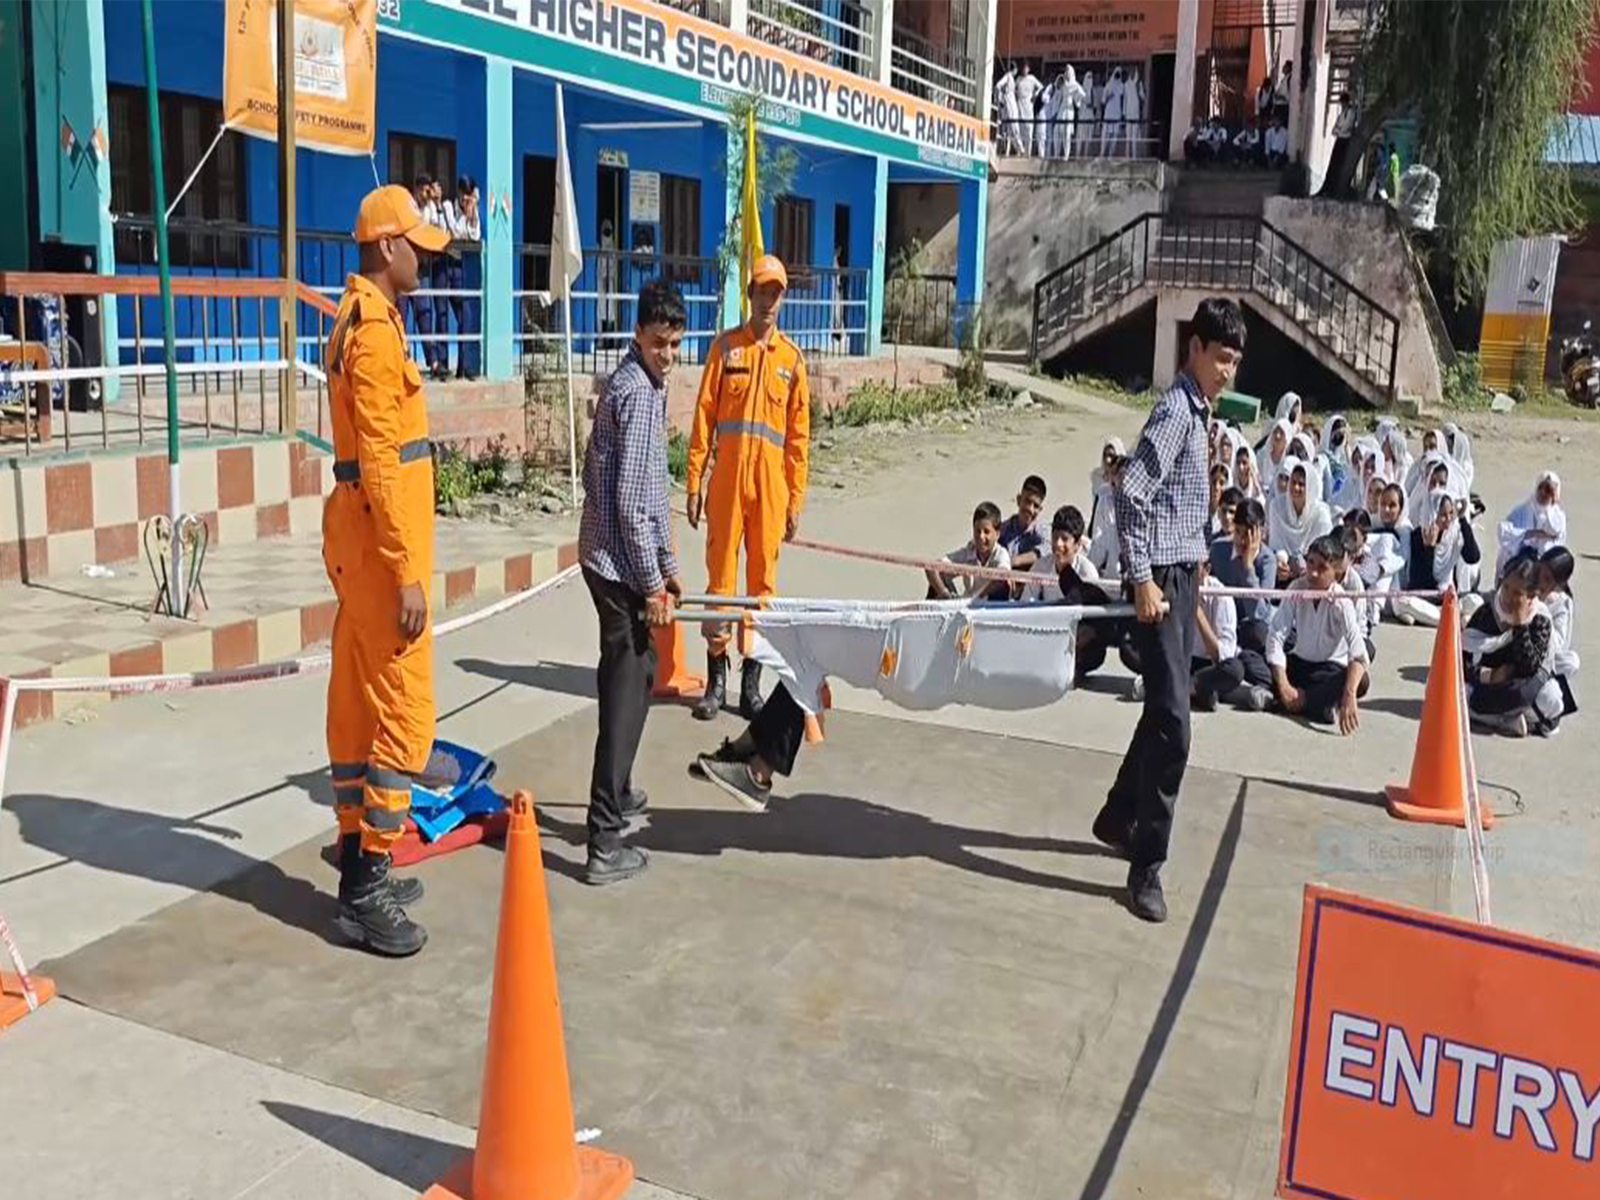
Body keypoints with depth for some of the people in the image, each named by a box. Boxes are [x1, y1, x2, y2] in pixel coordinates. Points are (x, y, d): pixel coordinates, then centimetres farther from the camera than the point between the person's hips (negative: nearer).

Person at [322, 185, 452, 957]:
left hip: (359, 533, 11)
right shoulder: (374, 329, -16)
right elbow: (379, 461, -21)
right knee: (403, 710, -7)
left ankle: (358, 863, 24)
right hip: (380, 539, -11)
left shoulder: (361, 318, 17)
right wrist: (406, 569, -22)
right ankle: (365, 892, -1)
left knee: (357, 701, 14)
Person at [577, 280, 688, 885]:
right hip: (621, 562, -10)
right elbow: (629, 501, -21)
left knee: (632, 673, 22)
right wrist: (651, 583, -17)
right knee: (627, 687, -8)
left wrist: (666, 562, 24)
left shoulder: (639, 383, 15)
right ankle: (605, 842, -6)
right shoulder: (639, 393, -16)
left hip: (611, 558, 10)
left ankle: (617, 794, 39)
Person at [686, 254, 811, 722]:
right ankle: (716, 677, 10)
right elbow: (704, 416, 4)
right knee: (720, 574, 1)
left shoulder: (792, 358, 9)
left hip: (771, 483, 1)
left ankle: (752, 681, 12)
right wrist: (694, 482, -2)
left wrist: (796, 498, 5)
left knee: (764, 578, 4)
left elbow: (799, 433, 9)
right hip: (728, 477, -1)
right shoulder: (726, 346, 5)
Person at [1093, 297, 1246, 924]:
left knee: (1166, 712, 18)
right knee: (1172, 722, -10)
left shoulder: (1197, 410, 15)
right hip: (1161, 579, -10)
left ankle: (1119, 819, 34)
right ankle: (1146, 870, -4)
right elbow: (1131, 495, -22)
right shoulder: (1175, 410, -14)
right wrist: (1143, 579, -23)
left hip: (1182, 576, 10)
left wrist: (1190, 565, 20)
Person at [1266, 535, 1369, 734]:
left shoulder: (1341, 602, -22)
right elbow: (1276, 636, -17)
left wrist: (1349, 697, -49)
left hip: (1332, 669, -3)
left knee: (1360, 681, -36)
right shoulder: (1296, 589, -13)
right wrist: (1284, 687, -28)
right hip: (1299, 663, 3)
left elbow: (1358, 653, -34)